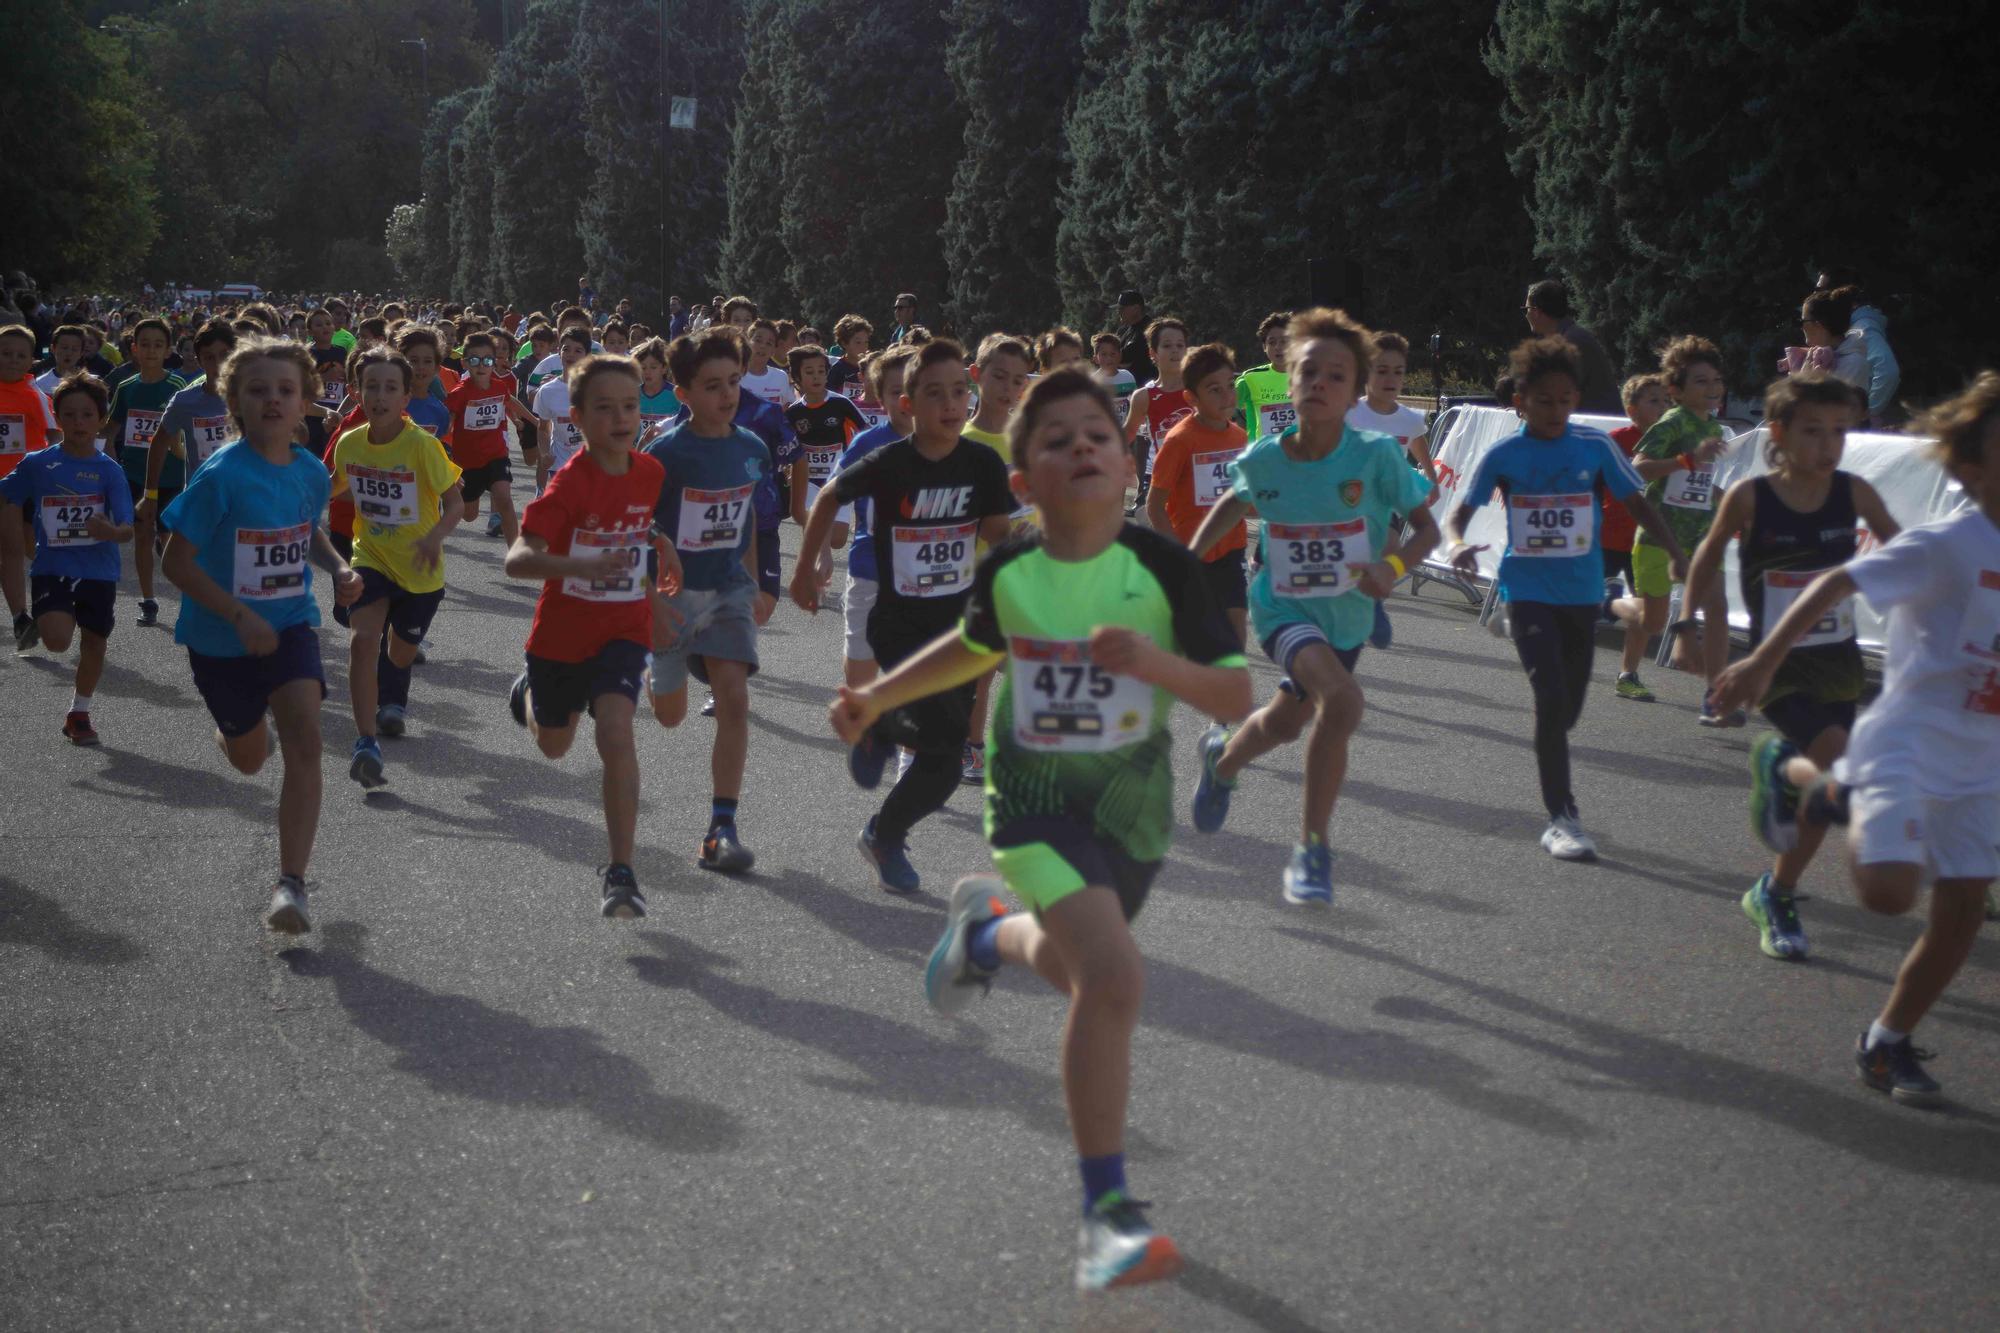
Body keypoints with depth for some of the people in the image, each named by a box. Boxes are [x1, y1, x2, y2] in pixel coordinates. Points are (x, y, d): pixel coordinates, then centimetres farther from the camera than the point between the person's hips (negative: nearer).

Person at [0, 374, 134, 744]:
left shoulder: (108, 470, -5)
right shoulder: (38, 464, -4)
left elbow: (128, 529, -12)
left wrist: (111, 531, -33)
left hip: (99, 572, 1)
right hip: (52, 569, -1)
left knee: (94, 644, 11)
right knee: (58, 640, -22)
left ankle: (79, 713, 32)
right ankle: (39, 621, 13)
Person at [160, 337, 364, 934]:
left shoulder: (311, 472, -5)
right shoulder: (221, 475, -20)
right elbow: (176, 561, -18)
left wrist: (338, 569, -3)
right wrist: (240, 616, -26)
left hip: (291, 623, 2)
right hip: (221, 637, -2)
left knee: (304, 739, -19)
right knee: (248, 756, 16)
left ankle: (291, 886, -18)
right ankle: (234, 729, 57)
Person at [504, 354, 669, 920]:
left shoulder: (651, 473, -7)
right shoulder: (570, 482, -21)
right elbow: (517, 559, -33)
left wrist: (662, 551, 2)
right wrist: (585, 565, -47)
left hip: (625, 630, 1)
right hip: (562, 633, -1)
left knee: (615, 732, -23)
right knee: (553, 746, 20)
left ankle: (621, 873, -19)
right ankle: (529, 690, 58)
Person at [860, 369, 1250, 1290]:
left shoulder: (1161, 568, -14)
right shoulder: (1007, 573, -9)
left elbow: (1238, 699, -16)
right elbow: (974, 648, 15)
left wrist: (1154, 661, -32)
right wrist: (878, 698, 11)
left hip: (1131, 800, 2)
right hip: (1036, 798, -2)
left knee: (1074, 969, 24)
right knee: (1113, 977, -23)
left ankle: (988, 928, 61)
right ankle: (1105, 1210, -12)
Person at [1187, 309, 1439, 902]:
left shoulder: (1377, 456, -19)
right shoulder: (1262, 460, -14)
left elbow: (1425, 525, -10)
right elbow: (1234, 503, 9)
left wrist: (1392, 566, -29)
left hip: (1347, 615, 2)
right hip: (1282, 607, -2)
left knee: (1285, 723, 21)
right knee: (1342, 700, -29)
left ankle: (1222, 759, 57)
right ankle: (1312, 849, -14)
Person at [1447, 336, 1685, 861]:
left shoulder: (1596, 447, -2)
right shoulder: (1504, 456, -4)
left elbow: (1636, 501, 4)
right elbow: (1460, 512, -1)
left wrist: (1675, 552, -8)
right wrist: (1458, 544, -23)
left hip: (1581, 593, 3)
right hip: (1528, 592, -3)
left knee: (1569, 706, 13)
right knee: (1551, 697, -18)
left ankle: (1553, 771, 46)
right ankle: (1561, 817, -10)